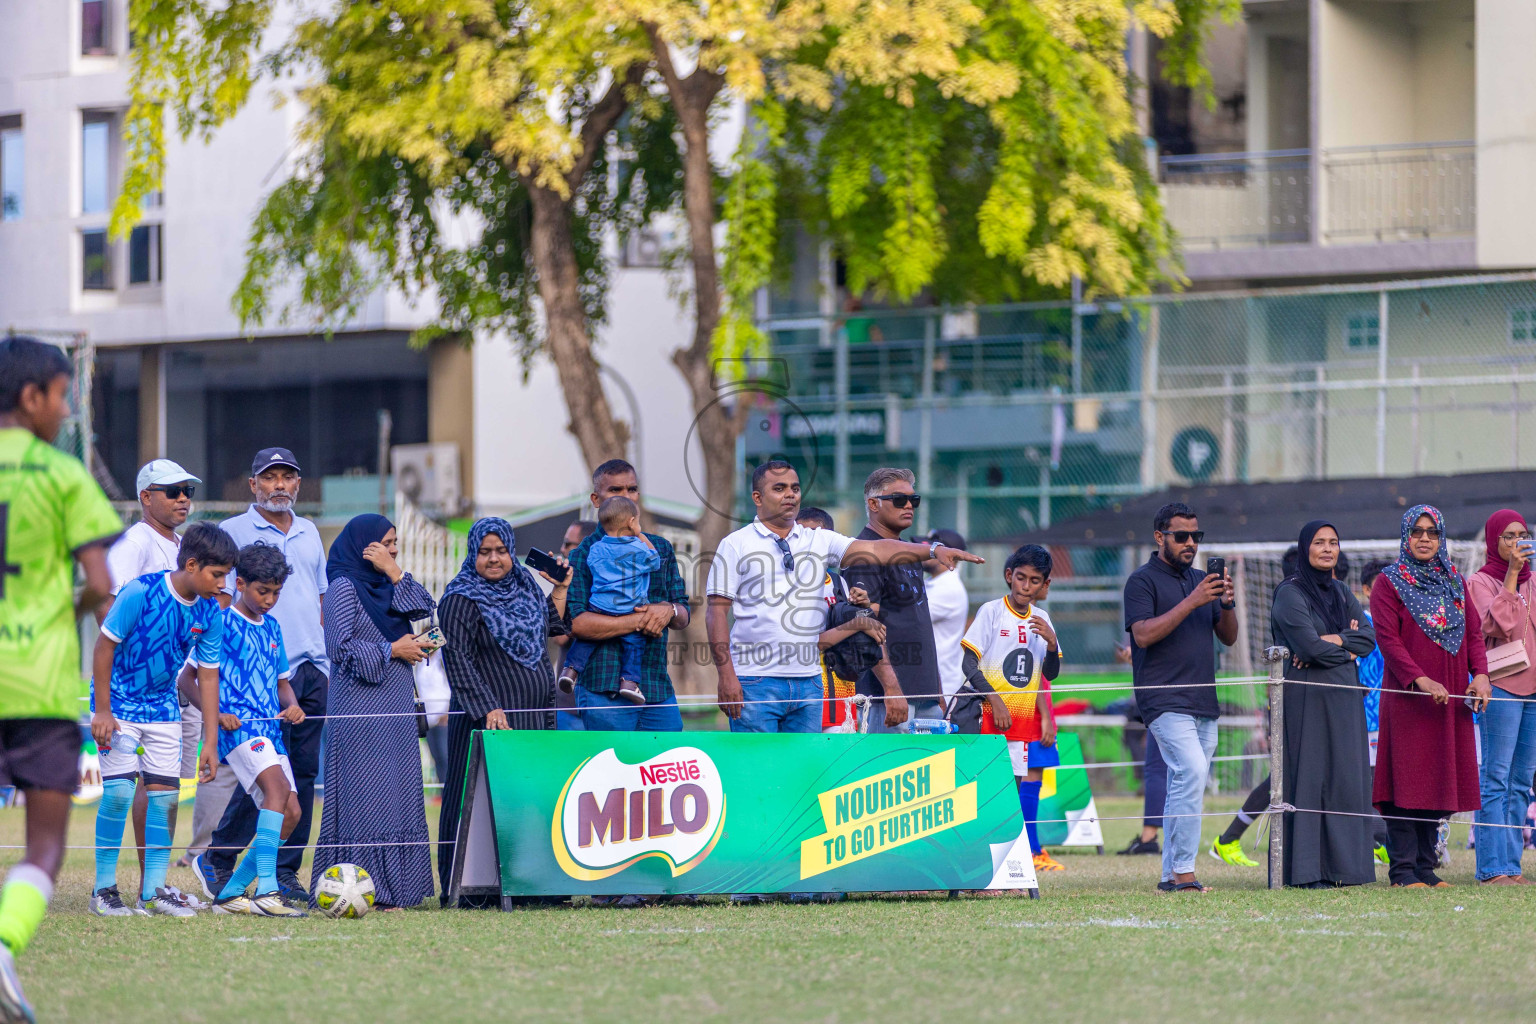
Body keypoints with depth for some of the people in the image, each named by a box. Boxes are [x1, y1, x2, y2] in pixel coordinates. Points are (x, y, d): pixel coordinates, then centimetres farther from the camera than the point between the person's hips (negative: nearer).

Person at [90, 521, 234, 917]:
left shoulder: (209, 613, -6)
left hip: (162, 707, 5)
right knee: (119, 791, -13)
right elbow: (104, 646, -15)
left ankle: (154, 890, 9)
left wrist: (210, 741, 2)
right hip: (119, 704, -5)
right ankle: (104, 888, -3)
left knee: (165, 794, 0)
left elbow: (208, 674, 2)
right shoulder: (139, 594, -22)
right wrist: (102, 711, -15)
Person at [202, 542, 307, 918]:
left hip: (270, 729, 8)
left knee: (290, 813, 1)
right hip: (239, 728, -8)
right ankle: (266, 891, -36)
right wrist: (217, 713, -18)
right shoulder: (221, 623, -3)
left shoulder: (271, 627, 19)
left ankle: (231, 893, 10)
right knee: (278, 787, -28)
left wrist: (291, 704, 5)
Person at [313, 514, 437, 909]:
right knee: (365, 793, -9)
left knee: (397, 793, 5)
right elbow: (341, 647, -14)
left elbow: (425, 608, 4)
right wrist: (393, 649, -10)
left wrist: (395, 574, -4)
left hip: (395, 705, 8)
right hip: (361, 706, -8)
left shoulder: (385, 586, 16)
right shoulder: (344, 588, -7)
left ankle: (392, 885, 7)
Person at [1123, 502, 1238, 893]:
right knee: (1191, 772, -22)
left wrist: (1227, 604, -4)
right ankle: (1183, 871, -22)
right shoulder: (1143, 581, -2)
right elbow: (1143, 634, -15)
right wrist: (1192, 602, -20)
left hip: (1203, 701, 7)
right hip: (1165, 701, -7)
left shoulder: (1200, 580, 19)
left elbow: (1229, 637, 17)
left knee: (1183, 788, 7)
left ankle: (1171, 875, 10)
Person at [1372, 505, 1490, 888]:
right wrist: (1421, 680, -22)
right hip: (1407, 697, -5)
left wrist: (1480, 674, -7)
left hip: (1451, 698, 5)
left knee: (1439, 781, 5)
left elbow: (1474, 633, 11)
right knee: (1408, 782, -8)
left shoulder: (1456, 582, 15)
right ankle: (1403, 869, -7)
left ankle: (1426, 866, 10)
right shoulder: (1389, 584, 0)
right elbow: (1388, 640, -9)